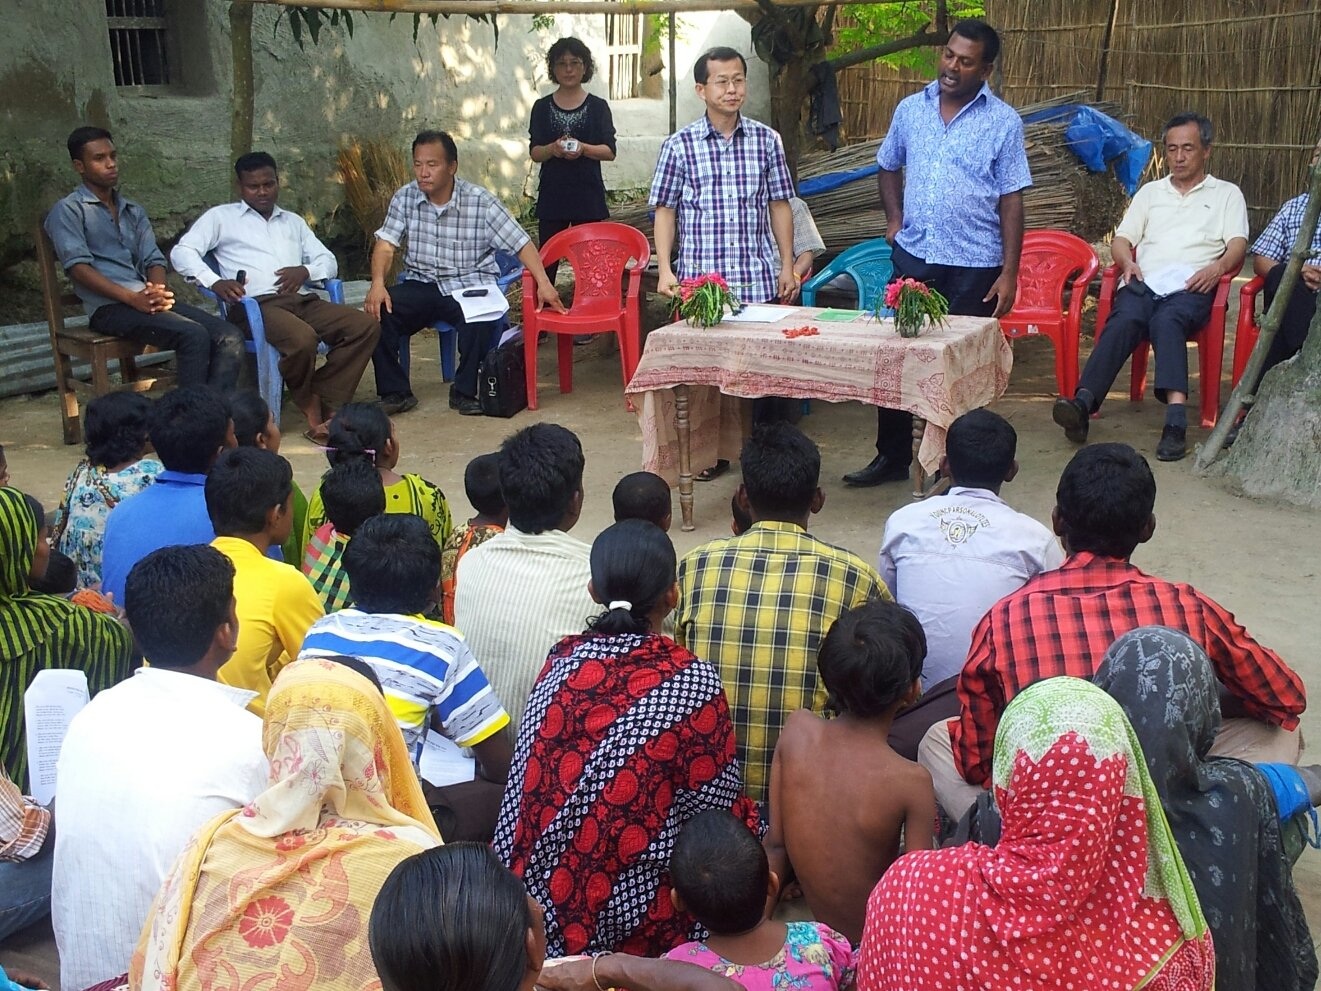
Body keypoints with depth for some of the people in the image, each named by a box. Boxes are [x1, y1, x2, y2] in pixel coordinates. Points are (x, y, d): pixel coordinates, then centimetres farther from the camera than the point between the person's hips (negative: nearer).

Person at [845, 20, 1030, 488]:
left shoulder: (1004, 122, -4)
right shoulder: (910, 109, 6)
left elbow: (1011, 200, -5)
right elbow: (889, 167, 22)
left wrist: (1009, 273, -10)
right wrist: (894, 218, 6)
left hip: (973, 265, -3)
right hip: (913, 256, 3)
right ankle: (892, 457, 22)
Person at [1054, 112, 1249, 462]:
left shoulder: (1226, 193, 23)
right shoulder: (1150, 192, 32)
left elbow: (1238, 243, 8)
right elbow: (1122, 239, 22)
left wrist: (1217, 267, -15)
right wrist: (1128, 262, -2)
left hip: (1191, 286, -2)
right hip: (1145, 282, 2)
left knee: (1166, 321, -37)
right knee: (1125, 319, -33)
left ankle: (1175, 419, -54)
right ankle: (1082, 403, -53)